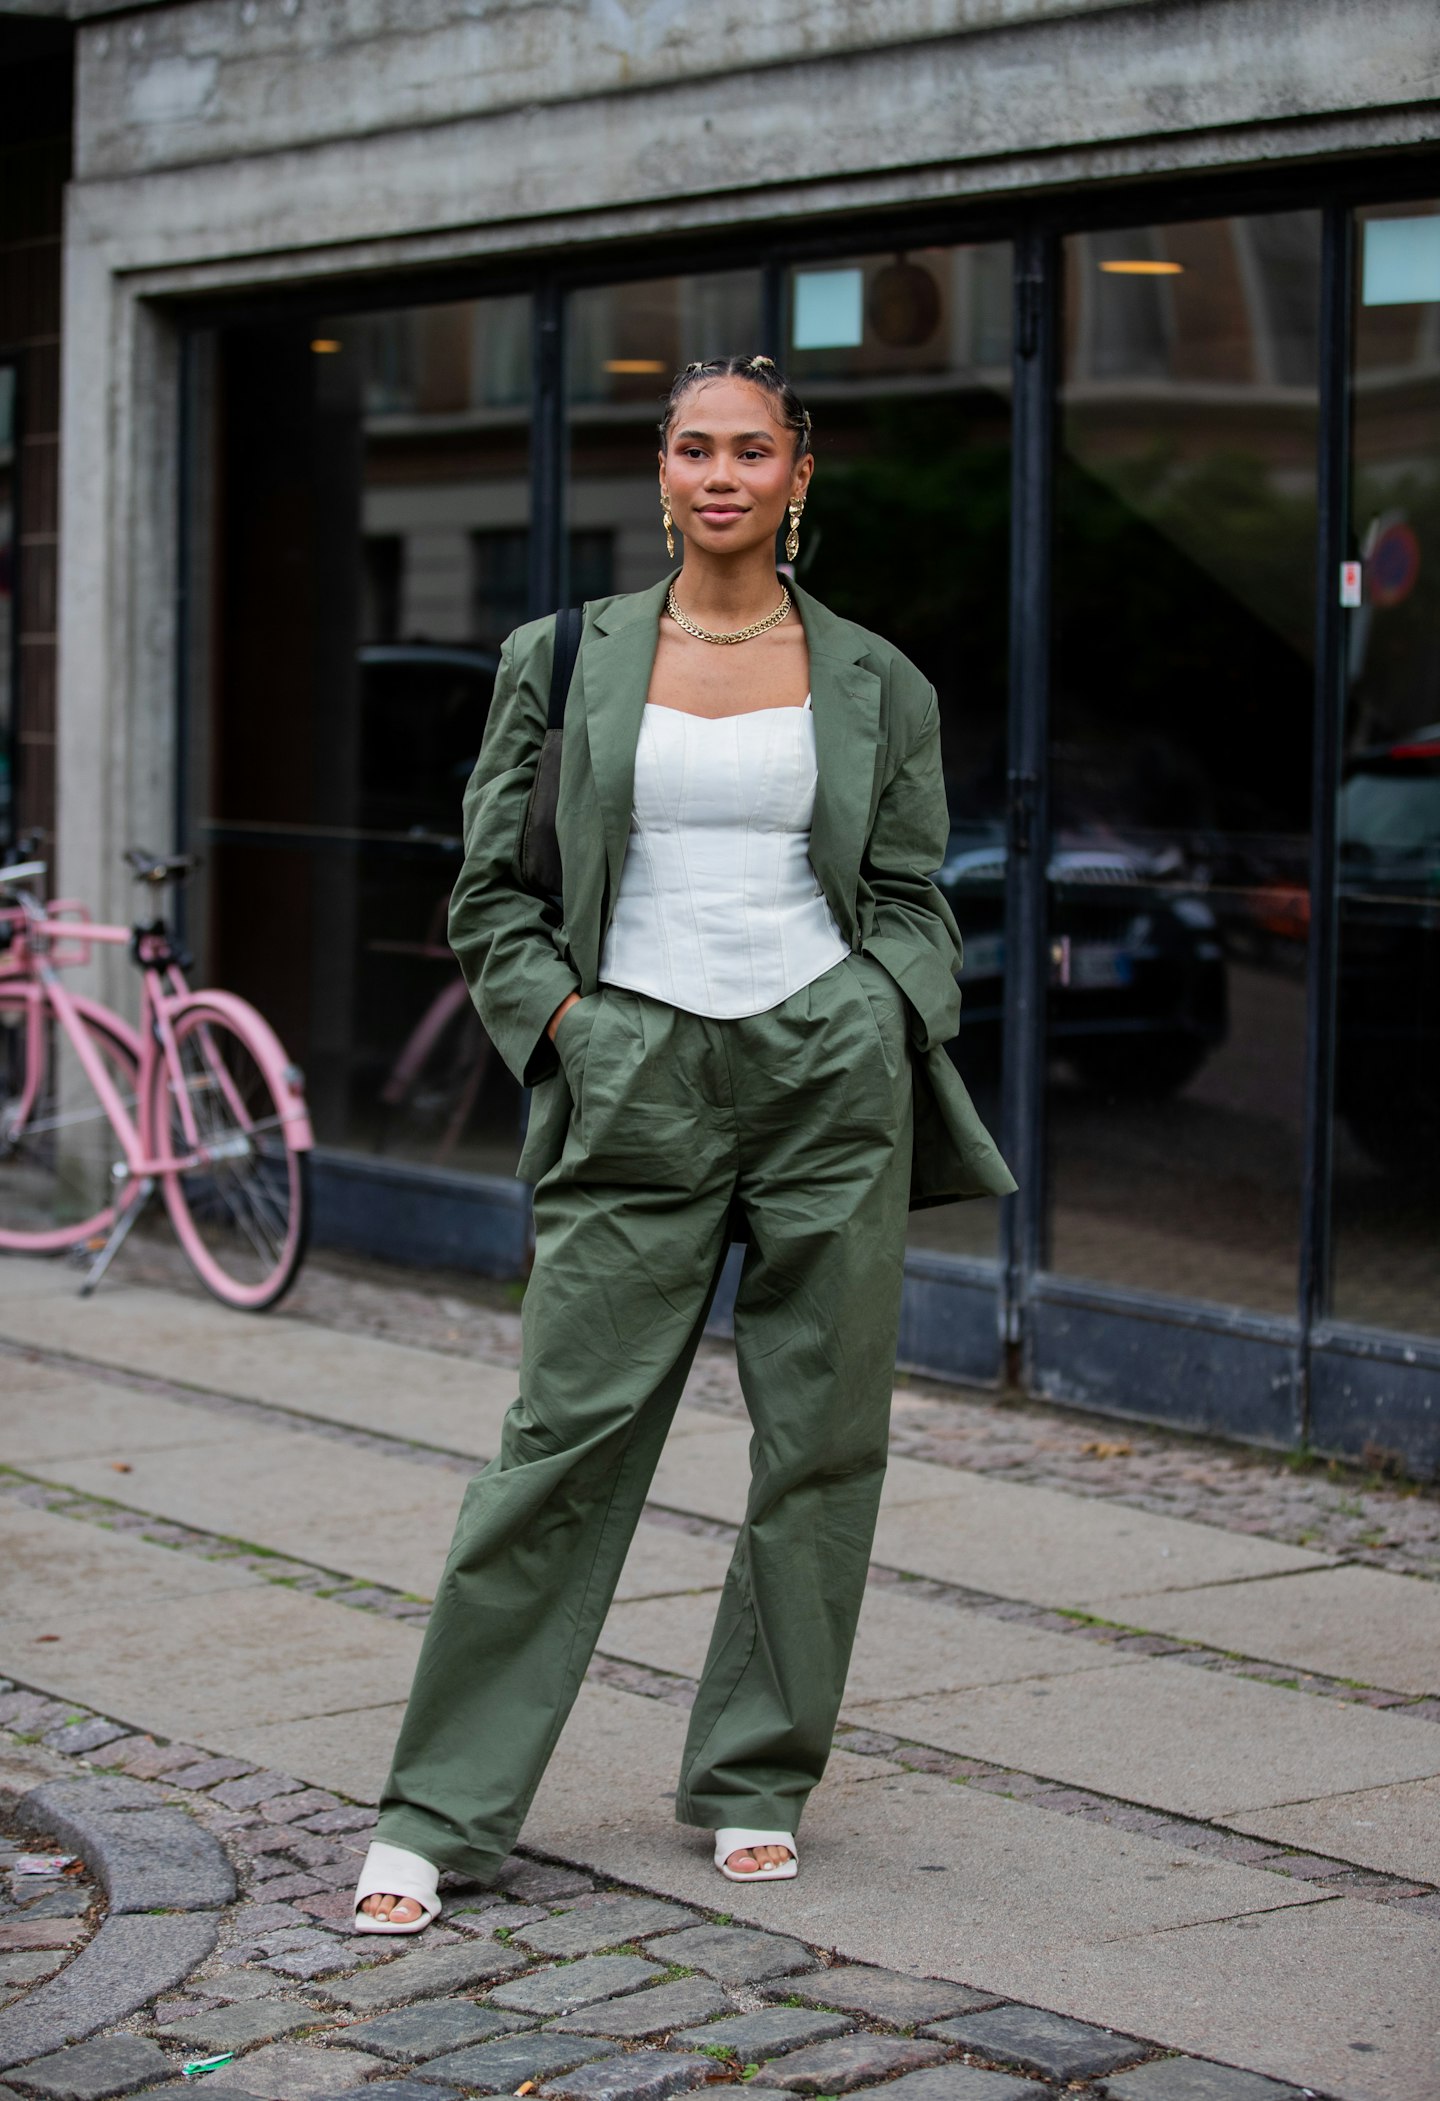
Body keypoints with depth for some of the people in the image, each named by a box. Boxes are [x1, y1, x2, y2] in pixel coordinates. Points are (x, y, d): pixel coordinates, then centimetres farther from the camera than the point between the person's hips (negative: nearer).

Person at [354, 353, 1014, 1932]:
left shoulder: (872, 682, 9)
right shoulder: (562, 659, 7)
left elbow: (910, 898, 13)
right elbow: (488, 891, 9)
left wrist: (893, 1029, -3)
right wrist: (563, 1021, -3)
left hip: (830, 1076, 1)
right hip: (638, 1086, -1)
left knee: (823, 1437, 4)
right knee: (567, 1434, -4)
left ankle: (753, 1781, 20)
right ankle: (438, 1812, 3)